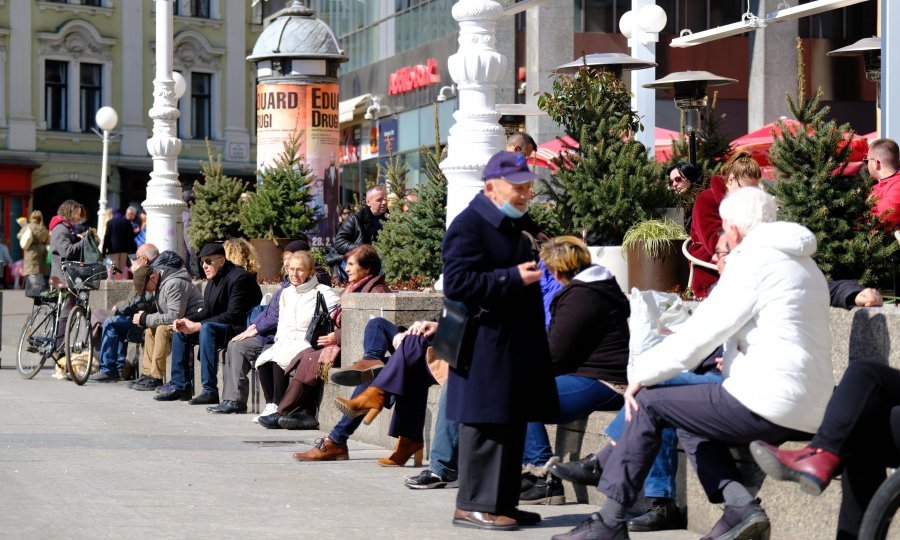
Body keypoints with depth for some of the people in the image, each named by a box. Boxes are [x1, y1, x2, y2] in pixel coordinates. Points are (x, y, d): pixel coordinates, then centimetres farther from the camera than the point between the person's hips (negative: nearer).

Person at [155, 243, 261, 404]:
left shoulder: (238, 277, -18)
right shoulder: (214, 279, 11)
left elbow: (233, 315, -25)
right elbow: (207, 311, 13)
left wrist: (197, 326, -23)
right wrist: (186, 320, -7)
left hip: (241, 328, -10)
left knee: (207, 329, -34)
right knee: (180, 331, 5)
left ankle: (210, 391, -33)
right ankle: (180, 387, 3)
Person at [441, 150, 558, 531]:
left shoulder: (512, 227, 20)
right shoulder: (469, 225, -11)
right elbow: (456, 284, -21)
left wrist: (532, 272, 16)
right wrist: (514, 278, -22)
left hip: (515, 345, 10)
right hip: (486, 347, -10)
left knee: (513, 426, 11)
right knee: (485, 428, -6)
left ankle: (503, 503, 17)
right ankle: (473, 505, 0)